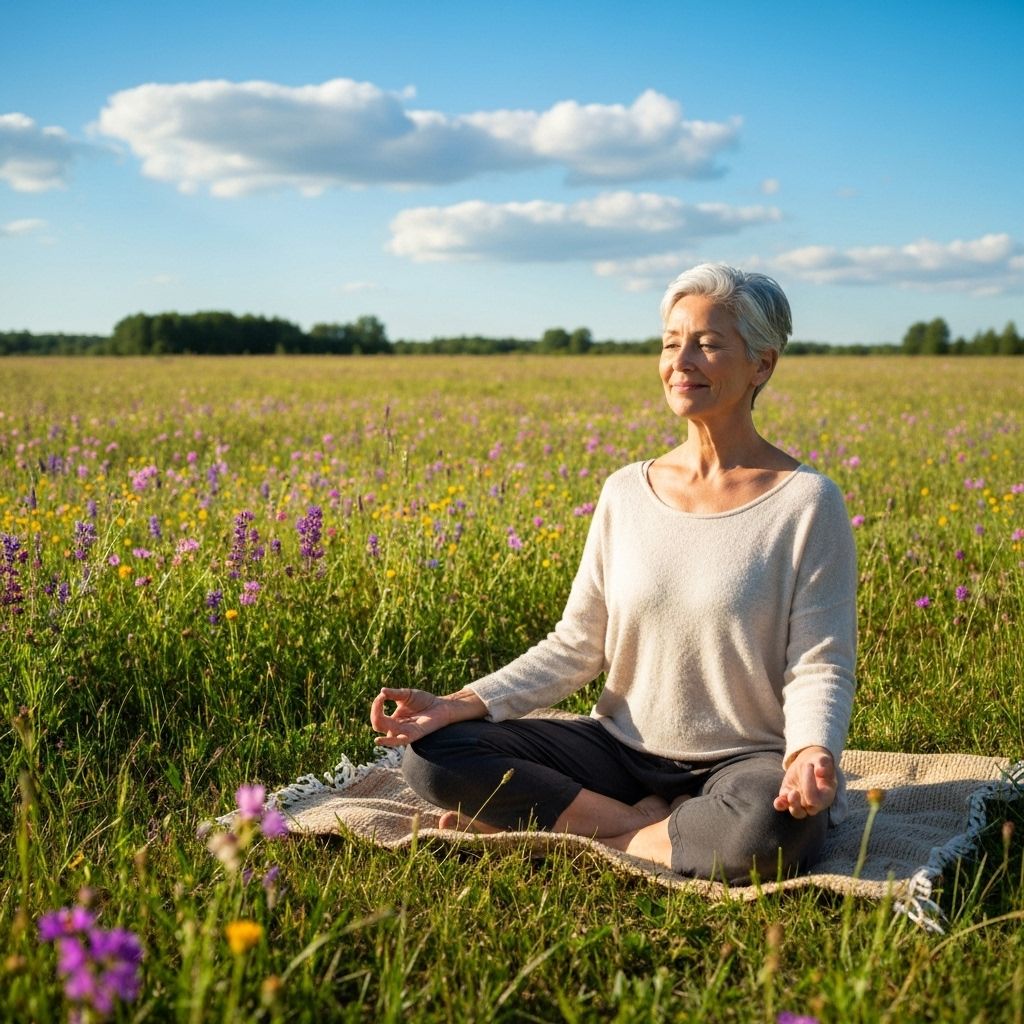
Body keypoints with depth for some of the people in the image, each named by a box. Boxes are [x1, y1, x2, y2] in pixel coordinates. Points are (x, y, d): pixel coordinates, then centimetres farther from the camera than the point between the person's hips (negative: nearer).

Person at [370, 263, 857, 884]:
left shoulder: (806, 501, -8)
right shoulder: (627, 492, 5)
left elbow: (820, 667, -9)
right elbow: (576, 646, 5)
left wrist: (813, 754, -31)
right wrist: (461, 704, -8)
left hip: (747, 760, -3)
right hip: (624, 747, 4)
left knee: (768, 832, -40)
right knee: (432, 754, -13)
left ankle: (548, 825, -16)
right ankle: (649, 824, -11)